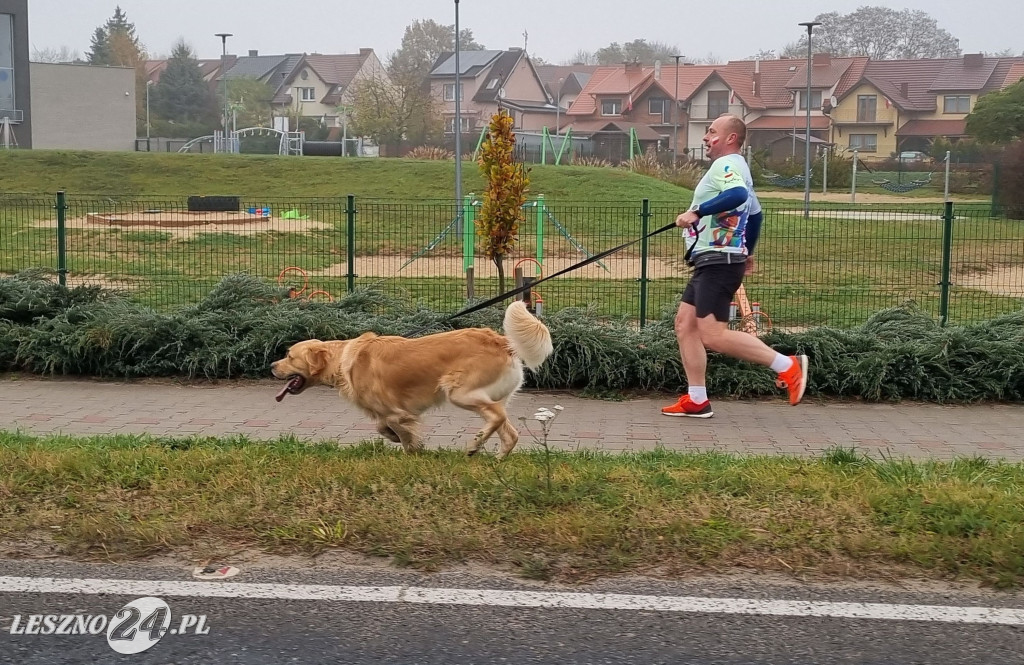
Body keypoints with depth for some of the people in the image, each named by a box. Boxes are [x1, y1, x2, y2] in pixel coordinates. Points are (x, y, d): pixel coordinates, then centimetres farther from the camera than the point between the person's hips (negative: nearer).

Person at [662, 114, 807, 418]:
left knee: (712, 334, -16)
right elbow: (755, 213, 29)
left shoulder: (725, 164, -11)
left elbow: (737, 195, -33)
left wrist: (697, 211, -32)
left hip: (719, 262, -11)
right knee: (685, 324, 7)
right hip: (711, 263, 11)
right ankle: (696, 400, 8)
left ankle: (787, 365, -10)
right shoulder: (735, 168, 21)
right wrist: (744, 252, 37)